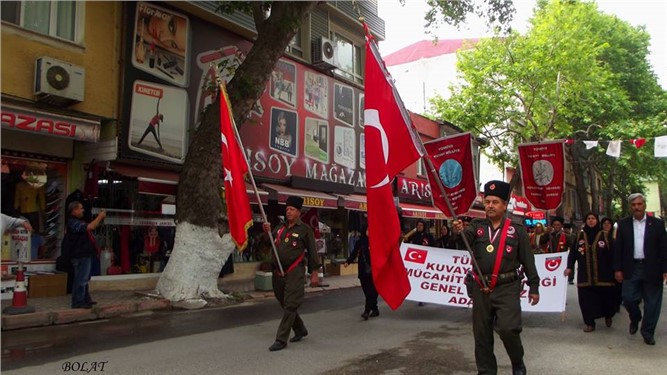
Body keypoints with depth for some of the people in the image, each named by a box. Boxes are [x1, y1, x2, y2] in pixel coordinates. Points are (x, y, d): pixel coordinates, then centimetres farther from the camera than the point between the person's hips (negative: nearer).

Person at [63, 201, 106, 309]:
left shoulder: (77, 222, 16)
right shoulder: (73, 223, -18)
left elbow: (91, 227, 20)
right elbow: (90, 227, -29)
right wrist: (100, 217, -19)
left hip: (84, 254, 11)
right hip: (80, 256, -11)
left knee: (84, 278, 19)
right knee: (81, 279, -6)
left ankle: (86, 299, 29)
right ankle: (78, 302, 0)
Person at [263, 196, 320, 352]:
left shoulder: (305, 229, -2)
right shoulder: (280, 228, 14)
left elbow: (312, 252, -3)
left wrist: (314, 273, -5)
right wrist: (267, 232, -4)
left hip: (295, 272, -7)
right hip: (278, 272, 7)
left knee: (290, 306, -7)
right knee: (284, 304, 15)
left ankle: (281, 340, -1)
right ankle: (300, 330, 33)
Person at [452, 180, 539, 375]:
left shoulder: (517, 229, 2)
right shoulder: (477, 226, 6)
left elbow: (528, 260, 4)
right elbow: (465, 238, -16)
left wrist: (534, 287, 3)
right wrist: (458, 231, -38)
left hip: (507, 288, -2)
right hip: (480, 288, 3)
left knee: (508, 328, -15)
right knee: (481, 334, 8)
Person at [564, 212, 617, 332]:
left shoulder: (604, 235, 2)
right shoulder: (580, 235, 7)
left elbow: (611, 254, -1)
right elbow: (573, 252, 8)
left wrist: (614, 270, -6)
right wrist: (569, 267, -1)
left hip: (602, 274, -1)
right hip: (585, 275, 1)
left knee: (606, 297, 4)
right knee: (587, 299, 0)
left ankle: (608, 315, 34)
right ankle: (589, 323, 10)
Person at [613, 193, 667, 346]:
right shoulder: (623, 224, 4)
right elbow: (618, 247, 3)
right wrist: (618, 269, -2)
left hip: (651, 269, -1)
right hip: (631, 269, 1)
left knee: (652, 303, 5)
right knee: (628, 299, -1)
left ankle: (648, 332, 20)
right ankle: (635, 319, 31)